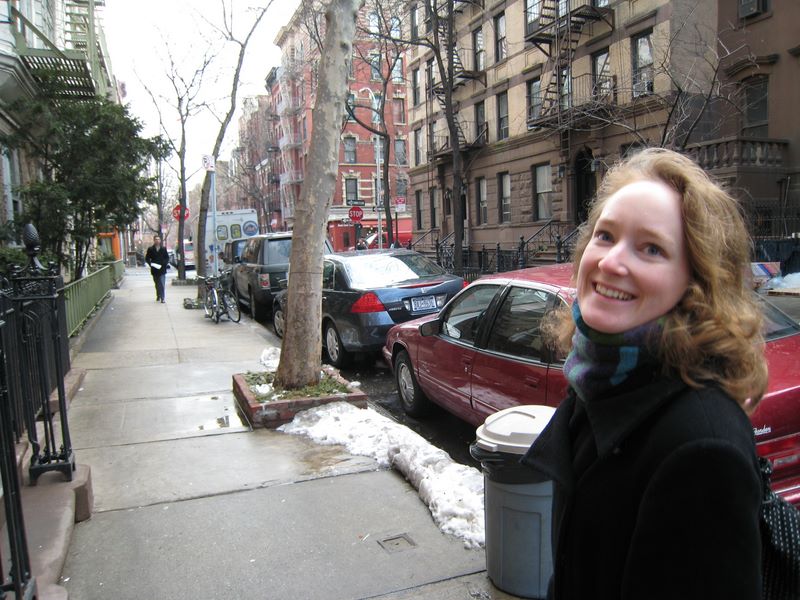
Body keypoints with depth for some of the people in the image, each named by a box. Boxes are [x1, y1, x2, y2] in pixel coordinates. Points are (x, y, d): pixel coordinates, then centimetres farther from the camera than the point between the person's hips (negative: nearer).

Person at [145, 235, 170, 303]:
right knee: (157, 284, 13)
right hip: (154, 269, 1)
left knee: (162, 284, -9)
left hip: (162, 269, -1)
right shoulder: (150, 249, 4)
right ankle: (158, 296, 29)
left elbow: (167, 257, 8)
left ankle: (162, 298, -9)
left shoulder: (163, 249, 5)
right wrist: (150, 264, -12)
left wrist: (164, 264, -9)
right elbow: (147, 258, 6)